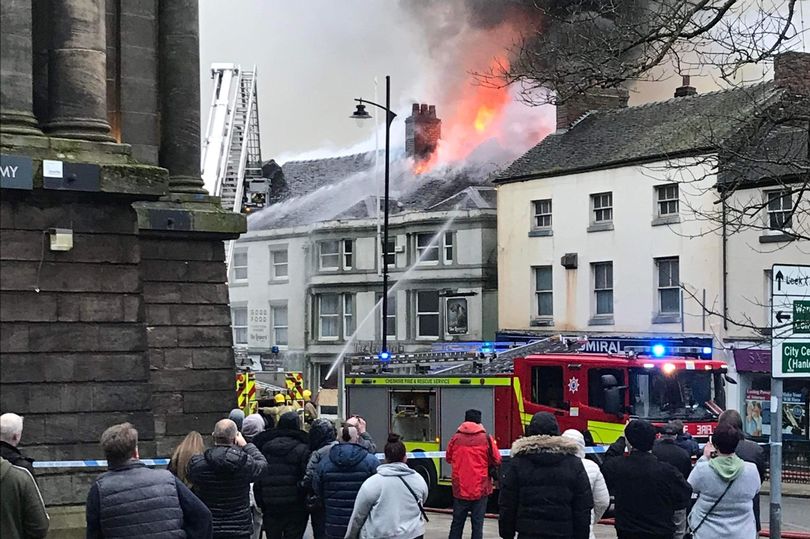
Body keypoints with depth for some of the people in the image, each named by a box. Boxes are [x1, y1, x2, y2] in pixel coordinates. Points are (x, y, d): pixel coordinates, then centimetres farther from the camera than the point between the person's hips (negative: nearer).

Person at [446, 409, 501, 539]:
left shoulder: (455, 438, -3)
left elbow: (448, 458, 11)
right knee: (477, 523, 3)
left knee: (457, 522, 13)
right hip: (480, 489, -2)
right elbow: (497, 461, -3)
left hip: (460, 488, 2)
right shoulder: (486, 439, -9)